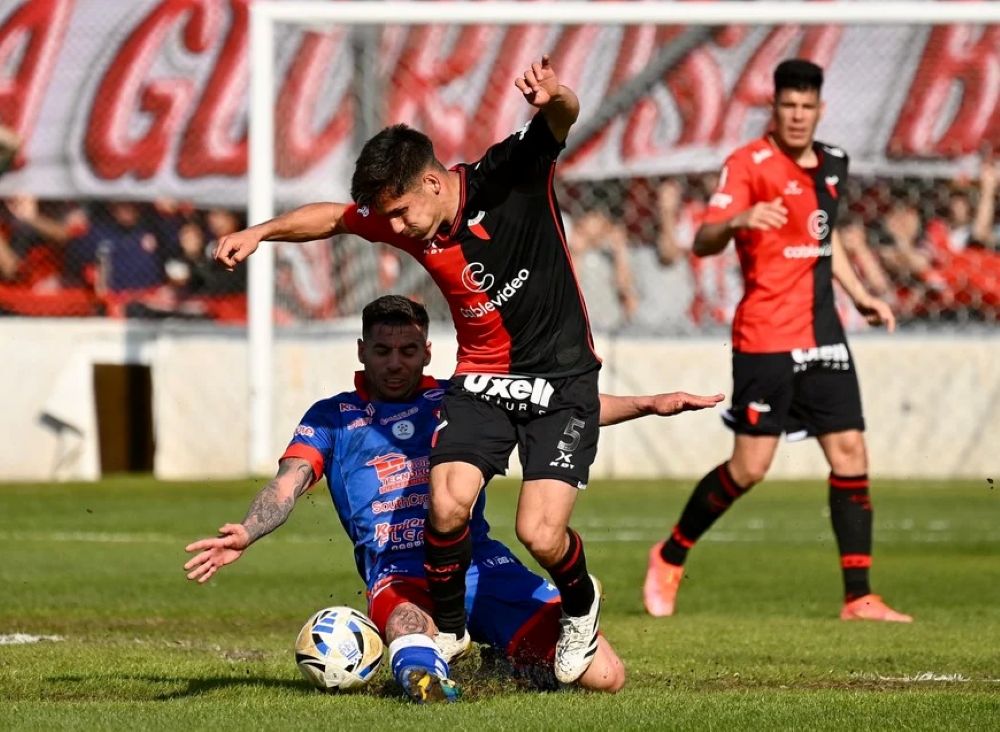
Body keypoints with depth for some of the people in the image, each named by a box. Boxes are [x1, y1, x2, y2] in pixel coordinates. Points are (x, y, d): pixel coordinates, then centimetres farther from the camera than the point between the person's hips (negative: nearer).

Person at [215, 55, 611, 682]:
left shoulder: (511, 177, -18)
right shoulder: (399, 221, -5)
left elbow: (564, 120, -32)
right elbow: (334, 217, 15)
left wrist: (554, 97, -55)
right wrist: (260, 232, 3)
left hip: (562, 379, -4)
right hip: (480, 378, 4)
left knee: (541, 535, -15)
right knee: (448, 505, -19)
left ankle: (580, 605, 21)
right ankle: (448, 629, 7)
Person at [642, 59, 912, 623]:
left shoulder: (834, 165, 12)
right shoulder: (749, 164, -9)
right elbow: (704, 242, -19)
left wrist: (860, 296, 23)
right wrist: (737, 221, -39)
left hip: (823, 334, 6)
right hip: (765, 338, -6)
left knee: (850, 451, -2)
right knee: (750, 467, -8)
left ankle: (859, 597, 1)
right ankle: (670, 558, 14)